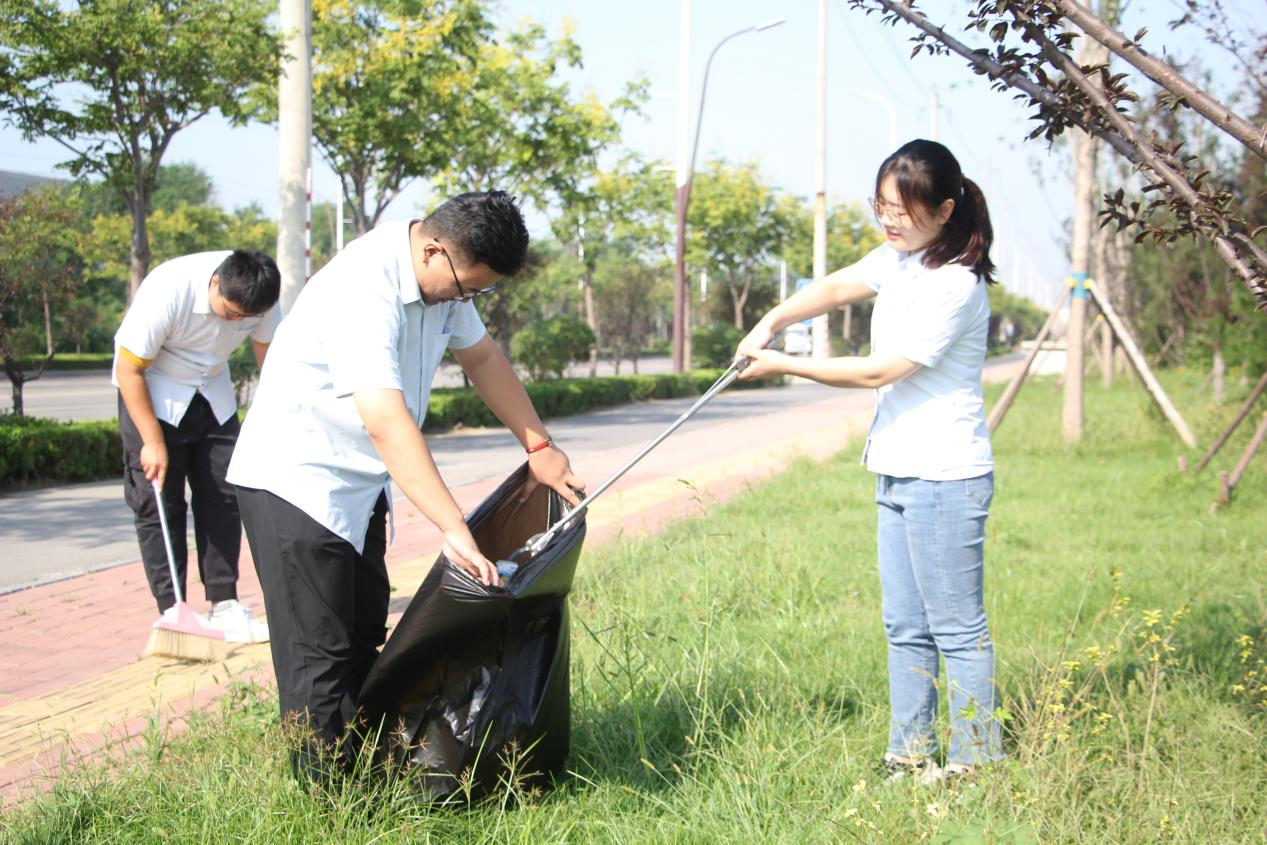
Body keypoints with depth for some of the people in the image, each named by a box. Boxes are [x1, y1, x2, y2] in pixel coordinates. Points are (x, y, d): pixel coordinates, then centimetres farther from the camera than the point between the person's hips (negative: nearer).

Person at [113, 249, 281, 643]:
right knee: (159, 504, -5)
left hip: (212, 394, 5)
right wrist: (153, 442, -22)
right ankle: (171, 611, 1)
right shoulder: (166, 292, -32)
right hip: (151, 393, -5)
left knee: (223, 498, 0)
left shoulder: (258, 294, -18)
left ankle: (225, 606, 6)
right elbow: (129, 370, -24)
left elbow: (268, 350, -1)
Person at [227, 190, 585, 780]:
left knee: (363, 640, 13)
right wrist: (454, 529, -43)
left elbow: (482, 358, 15)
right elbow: (387, 423, -39)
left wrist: (540, 447, 10)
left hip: (360, 484, 10)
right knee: (321, 654, -8)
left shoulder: (443, 277, -1)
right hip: (296, 481, -9)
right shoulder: (364, 290, -31)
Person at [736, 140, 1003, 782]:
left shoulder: (955, 285, -19)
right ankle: (909, 756, 23)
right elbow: (837, 288, 10)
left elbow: (879, 371, -18)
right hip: (899, 472, 10)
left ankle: (975, 762, 9)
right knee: (905, 628, 14)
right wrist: (770, 323, -9)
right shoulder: (901, 257, 9)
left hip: (944, 479, -10)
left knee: (957, 628, -1)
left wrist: (785, 366, -11)